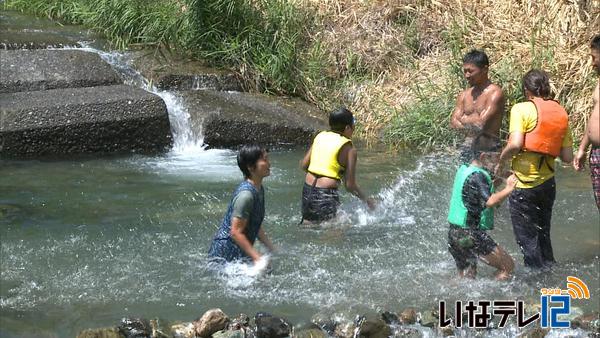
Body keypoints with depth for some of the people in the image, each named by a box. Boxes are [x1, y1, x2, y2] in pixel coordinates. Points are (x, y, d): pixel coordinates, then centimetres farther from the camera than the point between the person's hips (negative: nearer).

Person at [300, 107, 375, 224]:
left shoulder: (320, 136, 10)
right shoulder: (349, 149, -7)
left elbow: (303, 165, 11)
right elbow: (350, 185, -7)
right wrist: (366, 200, 7)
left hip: (307, 189, 7)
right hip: (326, 193, -7)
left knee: (307, 222, 20)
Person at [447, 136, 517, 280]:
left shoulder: (463, 169, 11)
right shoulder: (477, 175, -16)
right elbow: (489, 201, -30)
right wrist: (507, 189, -36)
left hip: (454, 233, 9)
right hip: (470, 234, -9)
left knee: (466, 278, 20)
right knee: (507, 265, -2)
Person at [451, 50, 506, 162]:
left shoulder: (495, 93, -8)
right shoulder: (464, 95, 13)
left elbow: (481, 122, -16)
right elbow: (454, 123, 3)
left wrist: (463, 119, -1)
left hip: (489, 149, -6)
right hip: (467, 148, 6)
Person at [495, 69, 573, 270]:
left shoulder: (522, 109, -10)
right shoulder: (561, 113, 6)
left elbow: (515, 144, -23)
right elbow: (567, 157, 4)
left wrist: (501, 161, -6)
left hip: (524, 184, -6)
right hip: (548, 183, 6)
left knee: (527, 239, 5)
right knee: (543, 236, 21)